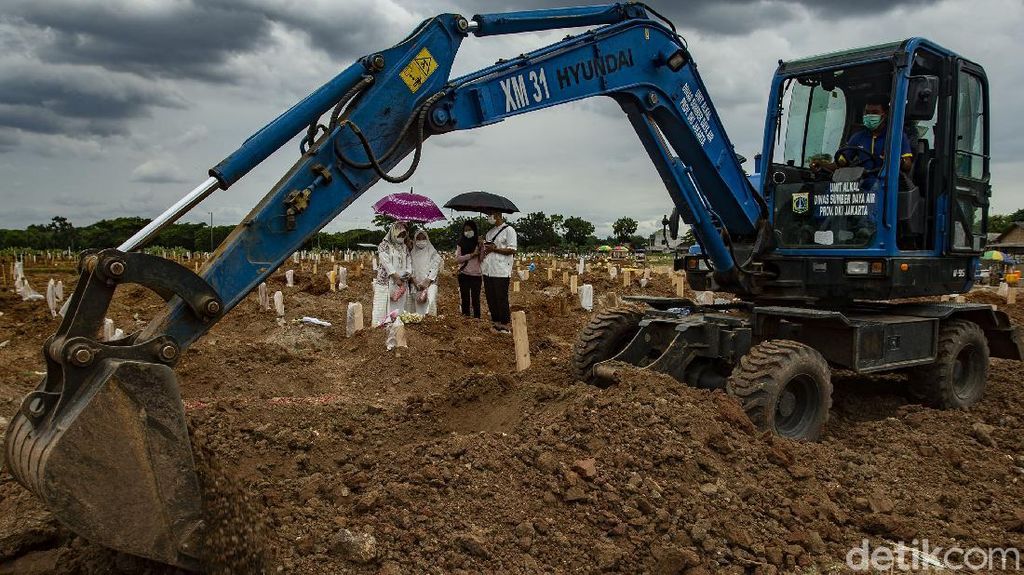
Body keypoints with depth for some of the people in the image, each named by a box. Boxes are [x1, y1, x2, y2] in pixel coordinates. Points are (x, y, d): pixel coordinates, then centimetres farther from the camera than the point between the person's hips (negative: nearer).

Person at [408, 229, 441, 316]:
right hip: (415, 284, 2)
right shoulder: (412, 254, 12)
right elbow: (410, 270, 6)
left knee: (430, 300, -23)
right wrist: (416, 284, -8)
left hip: (429, 283, -2)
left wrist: (425, 283, -11)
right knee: (417, 301, -15)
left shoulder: (433, 254, 6)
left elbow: (434, 269, -2)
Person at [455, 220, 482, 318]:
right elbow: (457, 259, -2)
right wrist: (471, 255, -10)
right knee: (465, 299, 5)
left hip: (476, 274, -2)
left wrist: (481, 247, -18)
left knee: (475, 299, -3)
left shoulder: (479, 242, 3)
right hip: (464, 274, 2)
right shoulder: (461, 243, 8)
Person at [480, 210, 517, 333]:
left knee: (502, 299, -4)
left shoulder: (508, 230, -5)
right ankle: (496, 322, 19)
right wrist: (482, 250, 2)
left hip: (501, 272, -7)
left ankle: (506, 325, 4)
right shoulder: (489, 231, 18)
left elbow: (512, 250, -12)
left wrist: (494, 249, -17)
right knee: (490, 299, 9)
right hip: (488, 270, 8)